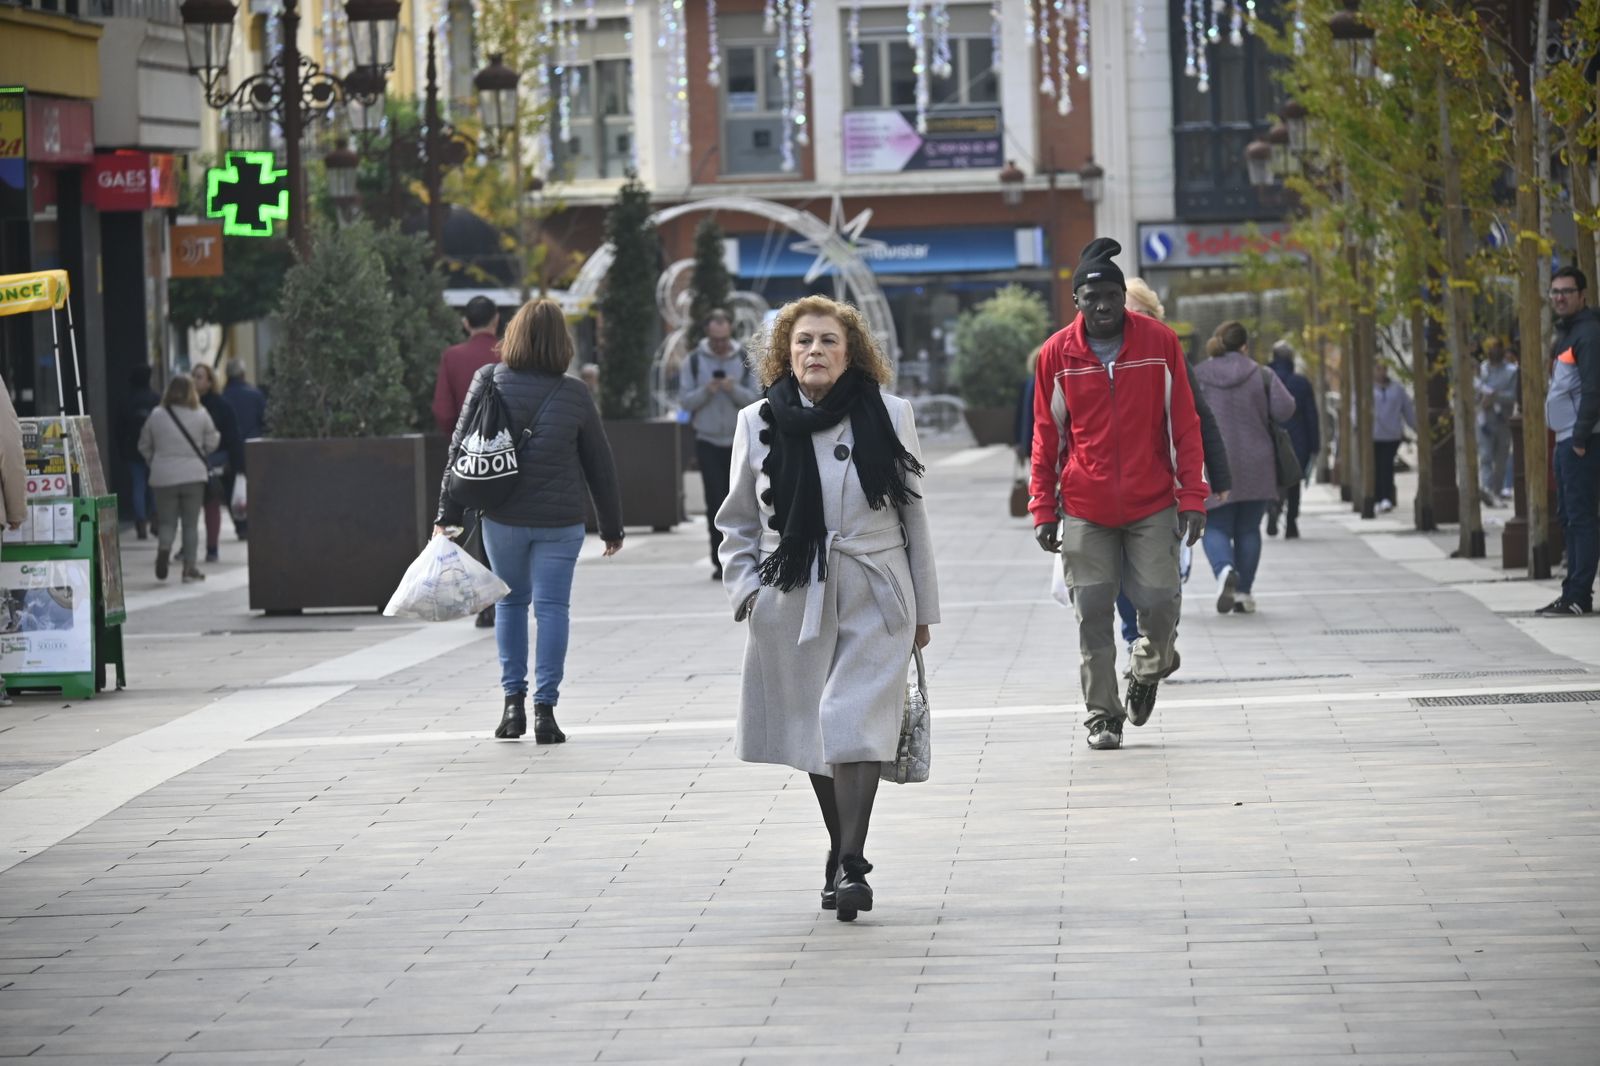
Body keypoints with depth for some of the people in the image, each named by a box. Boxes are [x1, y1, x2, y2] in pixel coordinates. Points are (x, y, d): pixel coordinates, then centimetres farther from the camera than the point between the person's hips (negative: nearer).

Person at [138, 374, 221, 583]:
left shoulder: (156, 416, -1)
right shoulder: (200, 415, -4)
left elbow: (144, 446, 7)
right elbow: (212, 444, 4)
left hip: (163, 477, 0)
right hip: (193, 475, 0)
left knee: (167, 521, 8)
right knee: (191, 523, 8)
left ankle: (164, 548, -22)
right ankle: (189, 566, 5)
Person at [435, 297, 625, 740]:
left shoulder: (488, 381, -4)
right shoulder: (574, 394, -4)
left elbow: (460, 449, -2)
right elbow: (599, 463, 2)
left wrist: (447, 514, 5)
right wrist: (612, 525, 12)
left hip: (502, 517, 1)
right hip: (559, 520, -1)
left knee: (511, 601, 17)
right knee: (552, 607, 2)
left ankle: (513, 700, 14)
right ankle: (544, 708, -3)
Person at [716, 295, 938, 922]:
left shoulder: (889, 416, 2)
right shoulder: (759, 424, 4)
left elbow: (913, 515, 9)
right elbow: (737, 523, 13)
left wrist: (922, 606, 10)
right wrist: (746, 591, 0)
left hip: (875, 599, -2)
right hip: (791, 600, 2)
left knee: (854, 725, -14)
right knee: (813, 734, 9)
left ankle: (851, 864, -16)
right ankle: (841, 849, 25)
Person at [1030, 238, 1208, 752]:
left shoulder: (1160, 343, 0)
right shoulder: (1058, 354, 1)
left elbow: (1183, 425, 3)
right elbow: (1047, 437, 8)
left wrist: (1192, 497, -3)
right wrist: (1043, 510, 5)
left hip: (1152, 506, -1)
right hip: (1084, 511, 1)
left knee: (1160, 601, -5)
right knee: (1092, 614, -2)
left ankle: (1150, 666, 27)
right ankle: (1102, 714, 9)